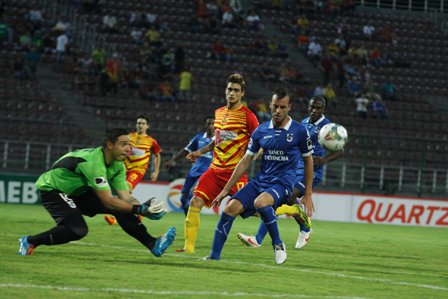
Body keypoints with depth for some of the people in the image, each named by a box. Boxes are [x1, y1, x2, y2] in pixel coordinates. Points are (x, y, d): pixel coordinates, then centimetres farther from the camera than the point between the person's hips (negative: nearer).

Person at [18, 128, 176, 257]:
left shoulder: (118, 165, -5)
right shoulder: (93, 163, -32)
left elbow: (125, 196, -9)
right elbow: (107, 201, -34)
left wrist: (145, 208, -27)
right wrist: (140, 209, -37)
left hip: (76, 192, 9)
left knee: (121, 208, -4)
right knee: (78, 230, -29)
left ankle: (153, 244, -3)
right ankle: (30, 242, -14)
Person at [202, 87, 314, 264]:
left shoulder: (299, 131, -3)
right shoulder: (261, 131, 7)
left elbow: (308, 161, 7)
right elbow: (245, 162, 11)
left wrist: (308, 195, 5)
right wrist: (225, 190, 9)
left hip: (282, 183, -5)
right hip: (260, 181, 5)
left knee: (260, 202, -36)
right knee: (229, 209, -13)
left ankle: (278, 245, -16)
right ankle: (214, 256, -3)